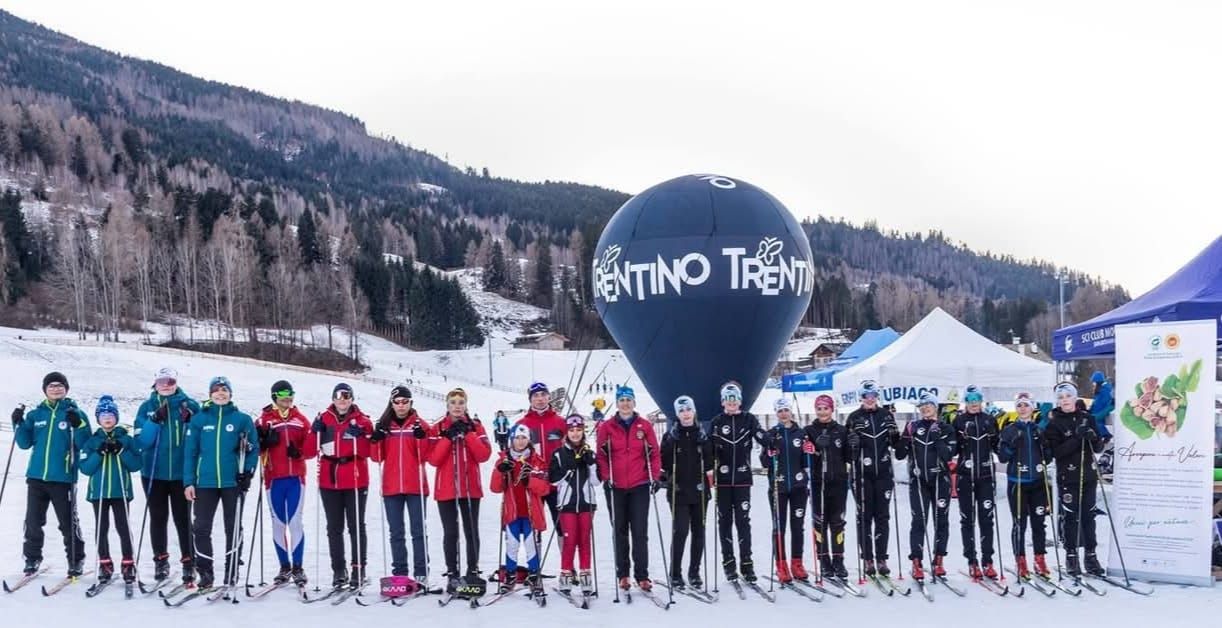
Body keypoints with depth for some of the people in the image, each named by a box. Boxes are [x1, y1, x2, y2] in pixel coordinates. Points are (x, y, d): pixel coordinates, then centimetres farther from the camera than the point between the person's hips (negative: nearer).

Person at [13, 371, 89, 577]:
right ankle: (32, 559, 20)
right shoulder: (35, 415, 11)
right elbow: (25, 443, 12)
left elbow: (84, 445, -5)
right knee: (33, 521, 6)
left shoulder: (76, 413, 1)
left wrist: (78, 426, -21)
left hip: (63, 478, -3)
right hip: (36, 476, 4)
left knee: (68, 522, 0)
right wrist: (19, 424, -3)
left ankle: (76, 561, 11)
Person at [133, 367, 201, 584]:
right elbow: (141, 441, -5)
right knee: (158, 518, 10)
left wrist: (189, 420, -16)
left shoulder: (189, 405, 1)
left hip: (181, 472, -2)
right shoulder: (147, 407, 4)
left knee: (183, 519, 0)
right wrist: (155, 420, -17)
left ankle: (189, 562, 4)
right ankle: (160, 560, 20)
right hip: (154, 473, 2)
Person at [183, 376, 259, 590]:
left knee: (233, 528, 6)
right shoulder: (199, 419, 6)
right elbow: (190, 451, 5)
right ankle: (205, 574, 11)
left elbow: (253, 448, 2)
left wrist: (247, 473, -10)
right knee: (201, 528, 0)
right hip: (205, 482, 1)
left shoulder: (242, 419, 2)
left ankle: (231, 575, 14)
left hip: (232, 482, -1)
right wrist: (188, 482, -1)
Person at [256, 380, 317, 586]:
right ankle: (284, 567, 16)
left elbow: (311, 449, 5)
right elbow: (256, 447, -3)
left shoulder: (301, 420, 8)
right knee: (278, 523, 7)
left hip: (296, 477, 0)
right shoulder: (264, 420, 4)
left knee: (295, 523, -2)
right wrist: (264, 441, -21)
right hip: (274, 478, 0)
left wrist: (299, 452, -14)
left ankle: (297, 567, 4)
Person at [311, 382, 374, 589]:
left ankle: (359, 569, 7)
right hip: (329, 480, 3)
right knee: (334, 527, 8)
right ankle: (338, 570, 16)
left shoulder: (362, 421, 2)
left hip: (355, 480, -2)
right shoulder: (324, 419, 7)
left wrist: (360, 436, -20)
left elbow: (367, 451, -5)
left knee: (356, 526, 1)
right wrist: (316, 432, -11)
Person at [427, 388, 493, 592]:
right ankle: (452, 575, 6)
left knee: (471, 531, 4)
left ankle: (473, 572, 12)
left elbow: (484, 455, -6)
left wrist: (468, 434, -13)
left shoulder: (475, 427, 6)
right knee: (450, 533, 1)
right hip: (446, 489, -1)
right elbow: (433, 459, -6)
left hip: (471, 488, 1)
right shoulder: (438, 429, 4)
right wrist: (448, 437, -14)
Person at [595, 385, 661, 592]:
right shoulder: (606, 427, 2)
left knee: (640, 532, -2)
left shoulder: (644, 426, 3)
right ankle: (622, 574, 15)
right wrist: (605, 477, -8)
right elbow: (601, 455, 3)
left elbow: (654, 453, 5)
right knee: (620, 532, 7)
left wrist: (655, 477, -4)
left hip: (639, 485, 0)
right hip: (615, 487, 0)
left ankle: (642, 575, 2)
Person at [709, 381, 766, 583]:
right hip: (723, 479, 1)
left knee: (743, 520, -1)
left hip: (743, 479, -1)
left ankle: (746, 563, 4)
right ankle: (728, 562, 14)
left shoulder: (749, 419, 5)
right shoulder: (716, 422, 6)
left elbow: (762, 436, -7)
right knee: (725, 521, 6)